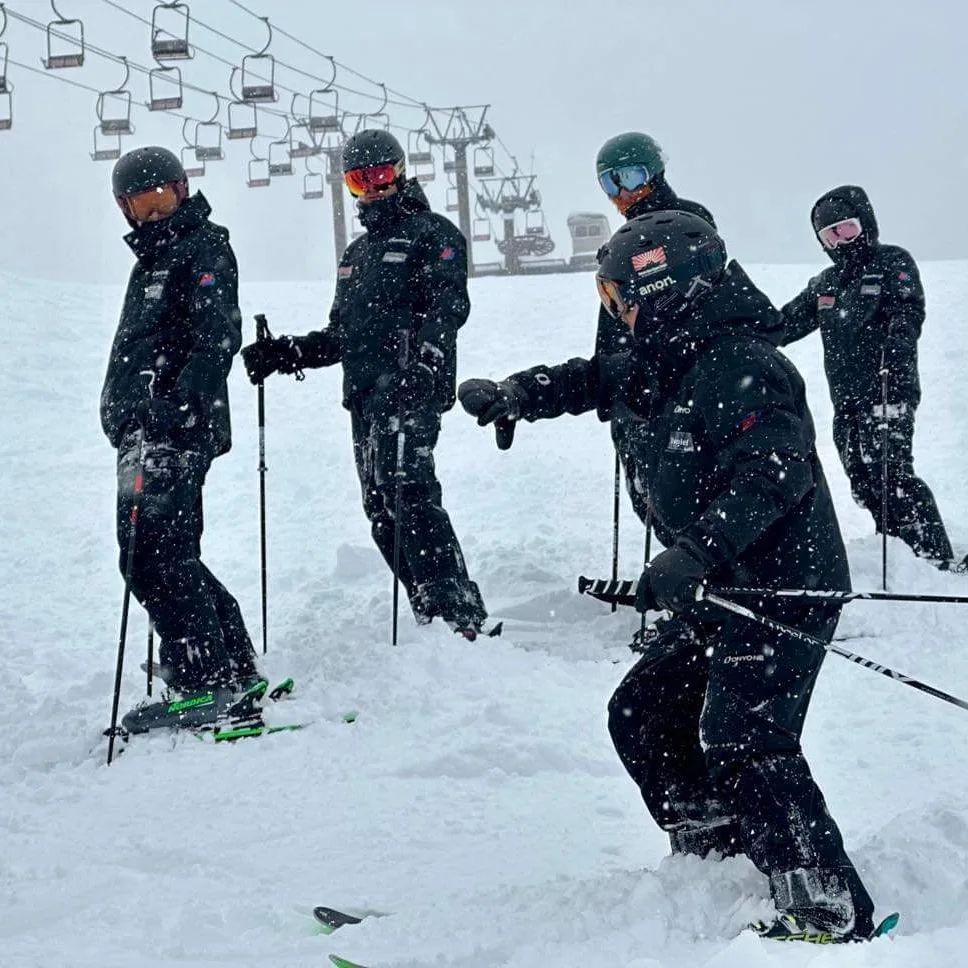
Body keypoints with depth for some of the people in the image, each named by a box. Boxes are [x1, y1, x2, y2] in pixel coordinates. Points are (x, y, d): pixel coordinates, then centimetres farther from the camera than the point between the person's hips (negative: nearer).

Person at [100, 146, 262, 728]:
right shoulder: (156, 256, 23)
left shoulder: (203, 248, -6)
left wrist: (178, 408, -27)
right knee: (170, 558, 12)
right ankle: (237, 672, 18)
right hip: (146, 430, 10)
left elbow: (217, 340, -17)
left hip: (179, 432, -10)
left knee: (155, 558, -13)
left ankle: (205, 683, -11)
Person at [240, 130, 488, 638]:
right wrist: (286, 352, 14)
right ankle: (433, 614, 5)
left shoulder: (432, 234, 4)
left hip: (411, 389, -8)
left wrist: (424, 357, -30)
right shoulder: (356, 254, 28)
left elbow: (447, 307, -12)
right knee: (380, 507, 1)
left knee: (407, 491, -21)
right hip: (366, 393, 8)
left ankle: (461, 613, -24)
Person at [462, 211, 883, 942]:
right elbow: (601, 381, 27)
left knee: (741, 746, -17)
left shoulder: (744, 369, -20)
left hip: (782, 592, -11)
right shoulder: (671, 363, 11)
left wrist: (694, 557, -38)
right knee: (641, 717, 13)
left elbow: (771, 474, -31)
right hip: (718, 593, 11)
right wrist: (517, 395, 14)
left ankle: (831, 910, -13)